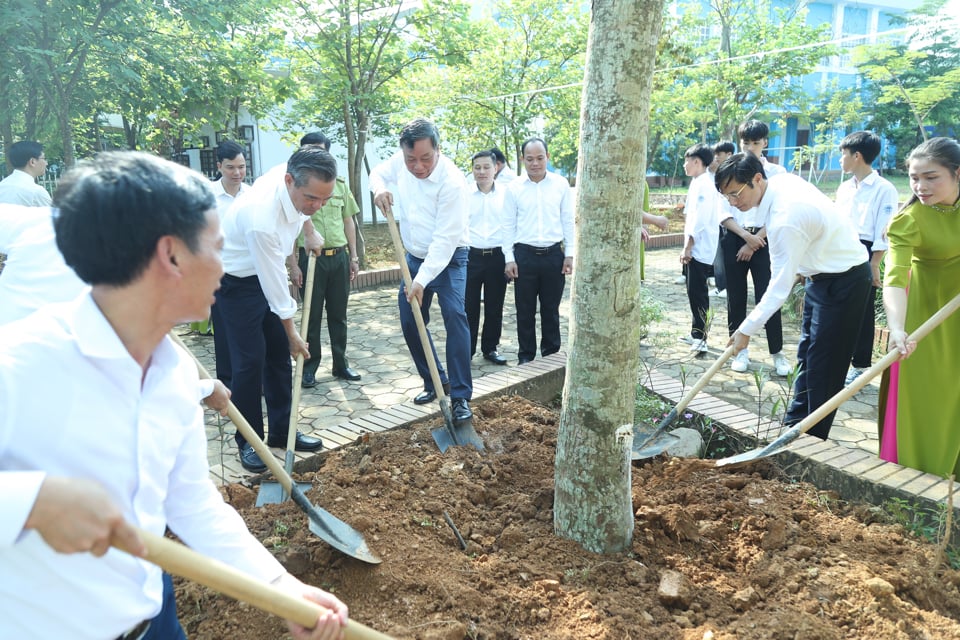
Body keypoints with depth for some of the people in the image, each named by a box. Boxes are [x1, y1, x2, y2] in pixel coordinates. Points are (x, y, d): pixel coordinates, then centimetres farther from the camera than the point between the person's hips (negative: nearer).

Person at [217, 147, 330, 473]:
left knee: (279, 354, 8)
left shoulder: (297, 186, -17)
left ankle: (281, 431, 20)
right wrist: (292, 333, -16)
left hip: (266, 272, 8)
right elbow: (274, 285, -27)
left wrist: (309, 231, 4)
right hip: (237, 282, -7)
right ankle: (248, 441, 9)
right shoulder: (261, 218, -38)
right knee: (250, 360, -7)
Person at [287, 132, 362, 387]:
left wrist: (353, 256, 9)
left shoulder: (340, 184, 9)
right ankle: (309, 368, 15)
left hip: (339, 257, 4)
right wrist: (293, 264, -10)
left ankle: (341, 364, 23)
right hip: (310, 258, -3)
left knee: (338, 315, 11)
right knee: (312, 317, 4)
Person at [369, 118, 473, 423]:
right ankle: (435, 380, 25)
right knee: (410, 322, 8)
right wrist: (379, 189, -10)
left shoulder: (452, 181, -27)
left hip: (448, 259, -6)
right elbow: (379, 172, 15)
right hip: (415, 257, 7)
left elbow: (445, 240, -28)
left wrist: (422, 280, -30)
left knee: (455, 316, -21)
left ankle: (460, 396, -17)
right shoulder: (400, 162, -8)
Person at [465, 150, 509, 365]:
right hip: (470, 256, -1)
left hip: (497, 257, 1)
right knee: (468, 307, 3)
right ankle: (466, 350, 15)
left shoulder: (506, 194, 3)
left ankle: (491, 348, 25)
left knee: (494, 307, 10)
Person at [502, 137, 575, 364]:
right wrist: (509, 258, -2)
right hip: (524, 254, 0)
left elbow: (568, 220, 5)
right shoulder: (514, 187, 0)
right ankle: (526, 355, 19)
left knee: (551, 309, 11)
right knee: (525, 310, 7)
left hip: (554, 254, 1)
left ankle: (551, 354, 24)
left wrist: (570, 253, 1)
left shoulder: (561, 184, 2)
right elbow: (508, 224, 3)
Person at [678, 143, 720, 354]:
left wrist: (687, 247, -18)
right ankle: (696, 333, 26)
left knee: (698, 293, -6)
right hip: (695, 248, 10)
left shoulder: (704, 185, -16)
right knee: (694, 291, 16)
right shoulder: (697, 183, 15)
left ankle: (700, 338, 0)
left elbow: (699, 221, -21)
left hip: (700, 249, -10)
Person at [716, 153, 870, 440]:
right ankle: (795, 423, 27)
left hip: (844, 281, -10)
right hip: (822, 273, 10)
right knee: (806, 354, 16)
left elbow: (781, 286, -30)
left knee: (824, 364, -4)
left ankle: (813, 438, 6)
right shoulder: (781, 180, -6)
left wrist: (746, 330, -25)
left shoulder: (786, 218, -33)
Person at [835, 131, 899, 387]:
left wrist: (874, 264, -16)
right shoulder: (844, 188, 11)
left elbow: (884, 231, -12)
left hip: (864, 254, -6)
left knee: (862, 312, 3)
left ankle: (859, 366, 12)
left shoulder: (884, 189, -9)